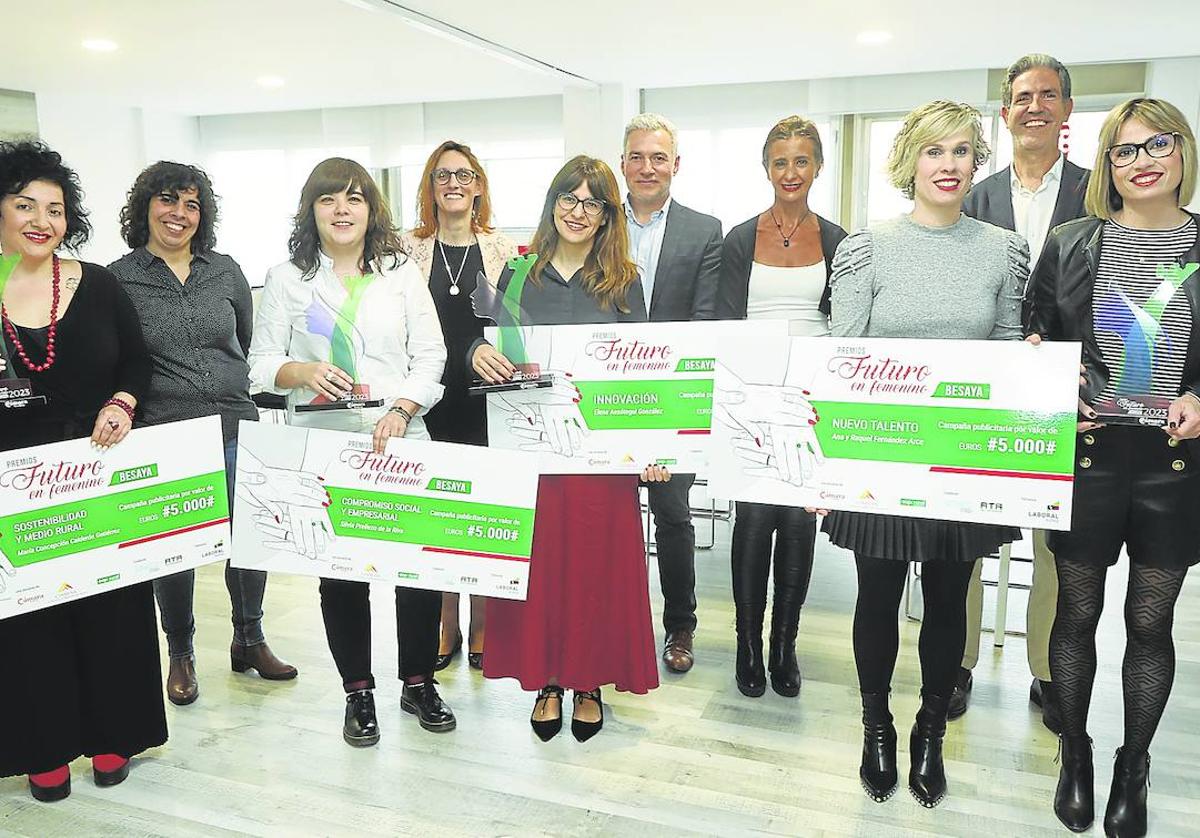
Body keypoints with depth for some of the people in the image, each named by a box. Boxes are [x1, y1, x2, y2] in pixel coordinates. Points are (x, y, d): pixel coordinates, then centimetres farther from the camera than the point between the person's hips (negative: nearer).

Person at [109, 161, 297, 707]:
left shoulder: (225, 271, 7)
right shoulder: (118, 279, -1)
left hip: (236, 428, 3)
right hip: (162, 437, -3)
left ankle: (249, 642, 29)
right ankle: (180, 655, 27)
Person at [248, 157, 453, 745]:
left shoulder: (402, 273, 8)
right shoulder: (287, 278, 6)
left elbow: (430, 357, 3)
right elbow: (263, 362, 5)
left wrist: (401, 411, -13)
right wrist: (305, 372, -17)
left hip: (401, 443, 1)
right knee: (340, 571, 7)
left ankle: (419, 683, 22)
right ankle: (358, 692, 24)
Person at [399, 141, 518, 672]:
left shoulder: (503, 250, 5)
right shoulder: (408, 248, 5)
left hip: (486, 400, 0)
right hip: (429, 400, 0)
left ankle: (482, 628, 20)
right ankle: (444, 628, 20)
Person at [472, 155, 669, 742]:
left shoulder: (623, 283, 3)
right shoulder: (519, 275, 5)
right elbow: (490, 352, 7)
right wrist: (478, 353, -18)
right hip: (530, 441, 1)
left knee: (597, 562, 6)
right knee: (538, 561, 7)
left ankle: (589, 682, 24)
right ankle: (547, 680, 24)